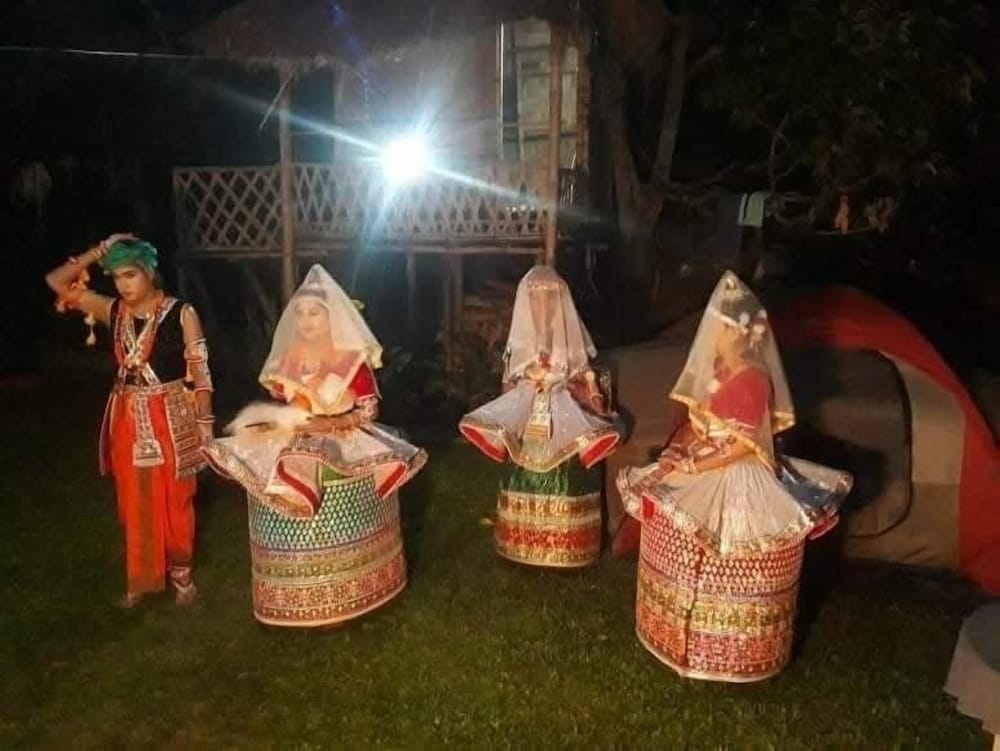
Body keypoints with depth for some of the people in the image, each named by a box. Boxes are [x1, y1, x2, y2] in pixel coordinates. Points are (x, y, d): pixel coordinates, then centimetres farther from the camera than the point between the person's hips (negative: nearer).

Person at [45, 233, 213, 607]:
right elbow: (56, 281, 2)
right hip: (129, 421, 4)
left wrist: (205, 423, -10)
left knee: (176, 501, 8)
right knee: (135, 503, 13)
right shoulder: (112, 311, 2)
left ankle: (181, 573, 26)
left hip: (172, 419, -4)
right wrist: (99, 252, -5)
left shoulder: (181, 313, -10)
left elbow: (200, 372, -8)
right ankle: (141, 578, 29)